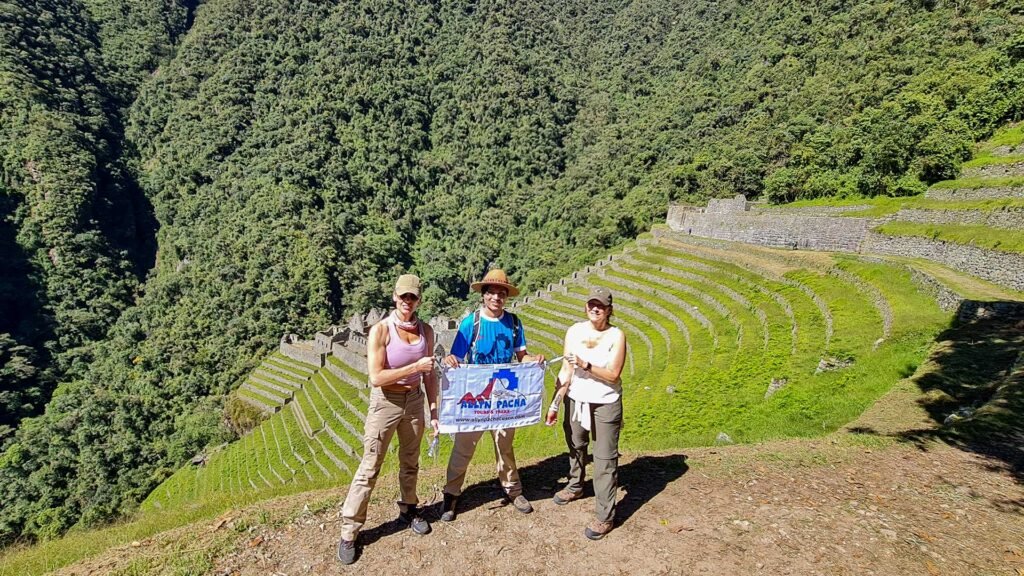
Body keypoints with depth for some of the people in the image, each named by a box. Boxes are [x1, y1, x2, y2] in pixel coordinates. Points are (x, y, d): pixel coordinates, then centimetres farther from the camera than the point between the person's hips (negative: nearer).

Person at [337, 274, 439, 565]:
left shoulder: (425, 330, -1)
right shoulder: (380, 330, -16)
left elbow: (429, 375, 6)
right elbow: (376, 377, -21)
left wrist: (434, 411, 4)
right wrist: (415, 366, -23)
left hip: (414, 401, 5)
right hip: (385, 403, -4)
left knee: (410, 463, 20)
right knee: (369, 469, 3)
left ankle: (408, 510, 41)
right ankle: (349, 531, 17)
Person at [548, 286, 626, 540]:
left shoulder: (616, 335, -12)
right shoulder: (574, 331, -4)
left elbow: (613, 375, -16)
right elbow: (566, 371, -2)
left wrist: (585, 365, -27)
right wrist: (555, 403, -3)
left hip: (606, 404, -4)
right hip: (576, 400, 4)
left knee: (605, 458, 0)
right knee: (575, 446, 23)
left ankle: (605, 516, 10)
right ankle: (575, 486, 49)